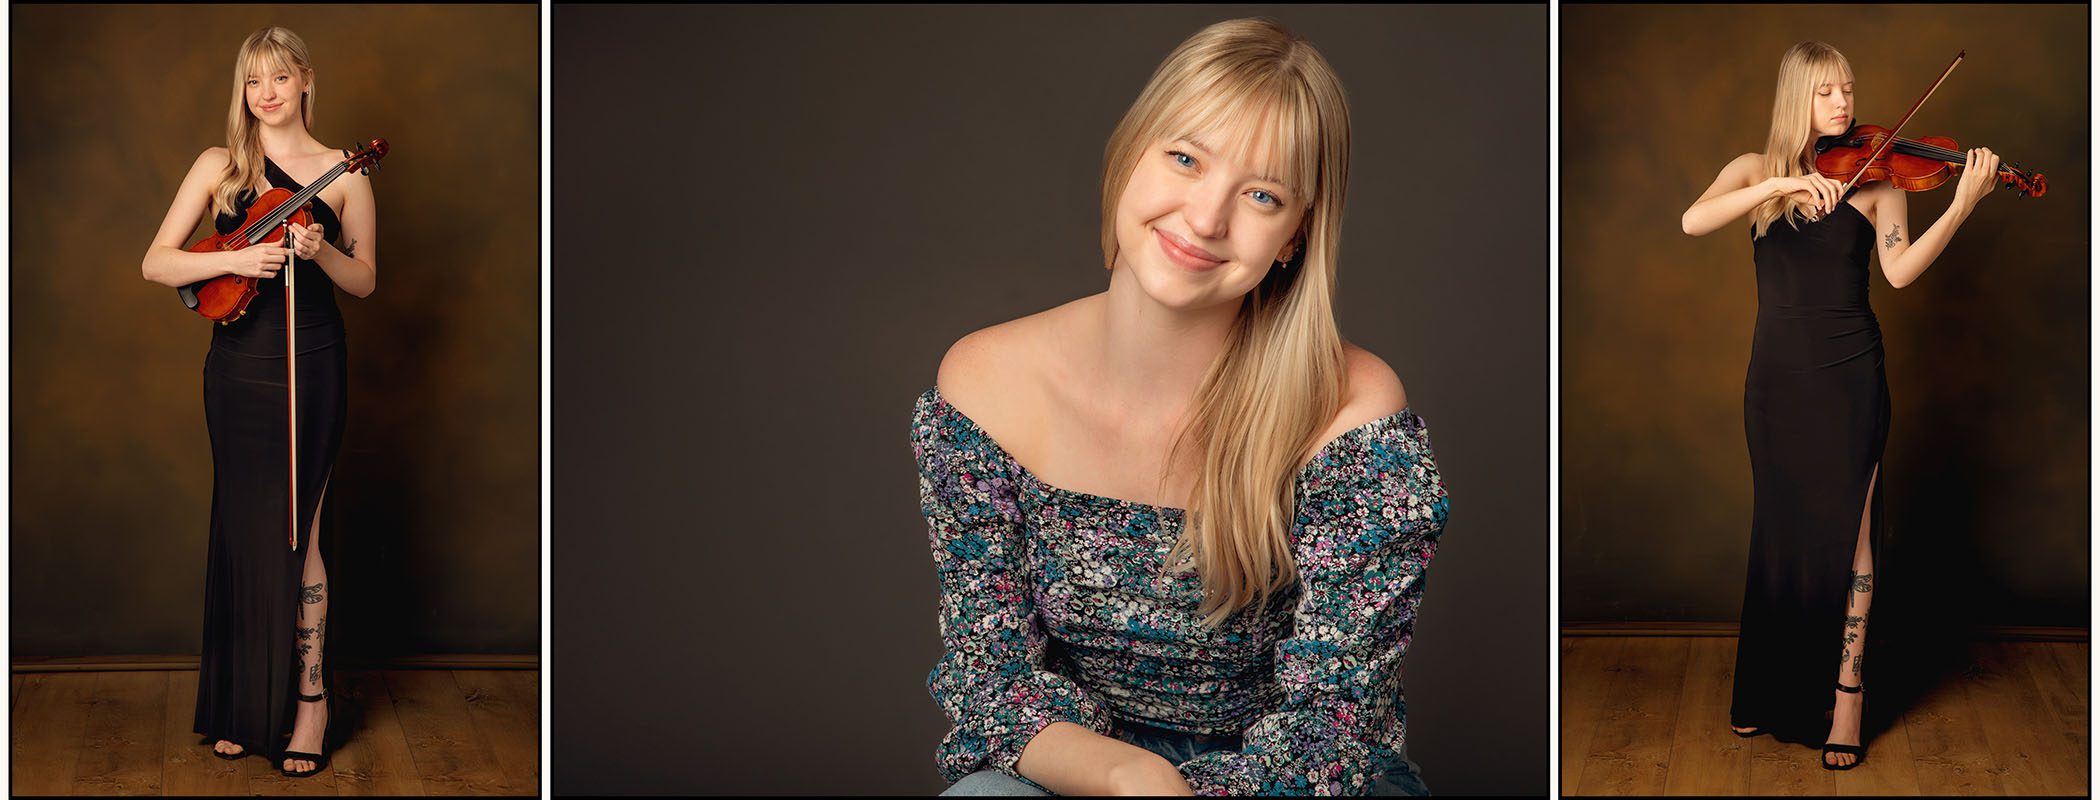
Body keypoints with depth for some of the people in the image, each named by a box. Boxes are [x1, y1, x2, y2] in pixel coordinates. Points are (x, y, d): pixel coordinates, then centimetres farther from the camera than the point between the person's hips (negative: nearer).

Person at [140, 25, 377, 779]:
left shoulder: (341, 174, 1)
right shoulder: (220, 166, 4)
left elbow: (365, 281, 5)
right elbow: (155, 263, -2)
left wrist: (320, 251, -15)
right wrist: (236, 259, -18)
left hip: (310, 370, -2)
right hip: (236, 369, 2)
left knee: (293, 530, -3)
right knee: (241, 527, 7)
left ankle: (308, 696, 8)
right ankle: (242, 705, 18)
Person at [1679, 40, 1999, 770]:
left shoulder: (1875, 179, 0)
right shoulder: (1755, 171, 4)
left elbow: (1901, 269, -14)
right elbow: (1693, 222, -15)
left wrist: (1962, 204, -27)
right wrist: (1779, 186, -26)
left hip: (1849, 378, -2)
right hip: (1777, 378, 2)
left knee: (1845, 526, -3)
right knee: (1779, 529, 10)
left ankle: (1848, 689, 6)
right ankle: (1771, 691, 23)